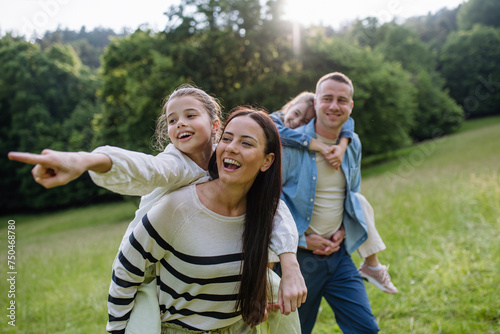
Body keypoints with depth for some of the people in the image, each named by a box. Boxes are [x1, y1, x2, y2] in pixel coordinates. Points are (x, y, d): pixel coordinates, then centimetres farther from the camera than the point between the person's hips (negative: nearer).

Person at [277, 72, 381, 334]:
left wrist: (344, 230, 3)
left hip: (338, 254, 4)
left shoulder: (353, 145, 6)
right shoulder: (291, 144, -13)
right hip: (298, 256, -4)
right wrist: (301, 239, -12)